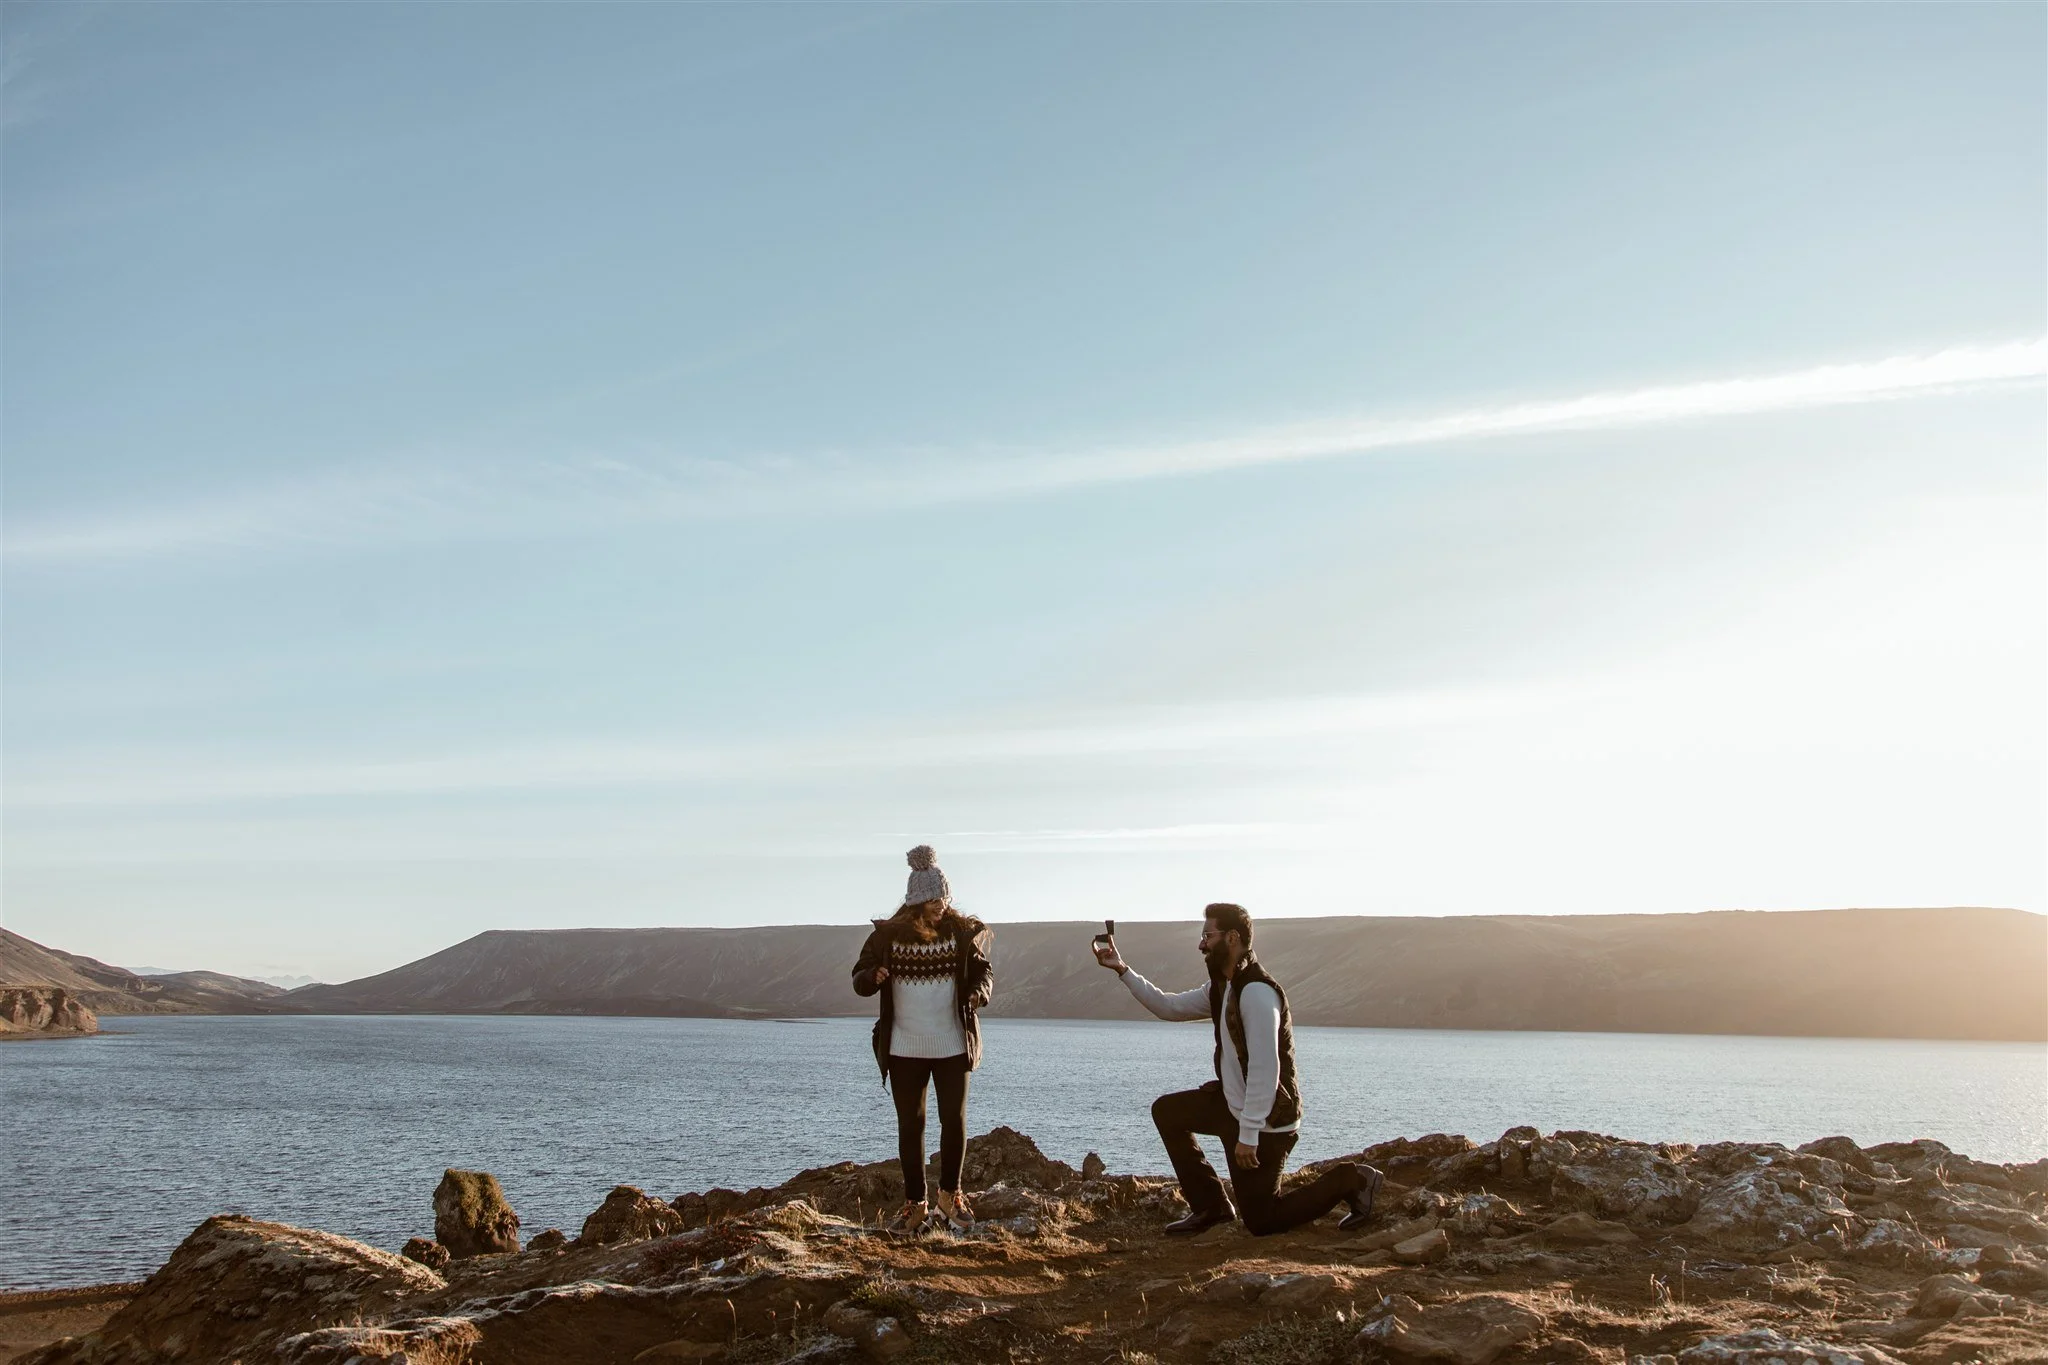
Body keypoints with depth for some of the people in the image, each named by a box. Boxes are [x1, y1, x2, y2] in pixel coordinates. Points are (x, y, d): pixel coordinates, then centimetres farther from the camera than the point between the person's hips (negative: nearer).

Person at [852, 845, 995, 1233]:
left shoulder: (962, 932, -3)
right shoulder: (887, 936, -3)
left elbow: (983, 970, 6)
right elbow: (859, 979, 2)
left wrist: (979, 991, -16)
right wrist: (874, 977, -22)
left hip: (952, 1047, 0)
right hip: (903, 1049, 0)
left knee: (954, 1120, 0)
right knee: (909, 1125, 7)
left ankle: (950, 1194, 21)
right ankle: (915, 1204, 18)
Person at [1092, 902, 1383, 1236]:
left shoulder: (1257, 991, -25)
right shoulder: (1221, 988, 6)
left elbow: (1266, 1069, -28)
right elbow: (1168, 1007, 14)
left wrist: (1248, 1135, -27)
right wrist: (1122, 969, 7)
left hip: (1267, 1121, -9)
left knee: (1260, 1221, 0)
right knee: (1166, 1111, 11)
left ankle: (1350, 1181, 9)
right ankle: (1209, 1206, 15)